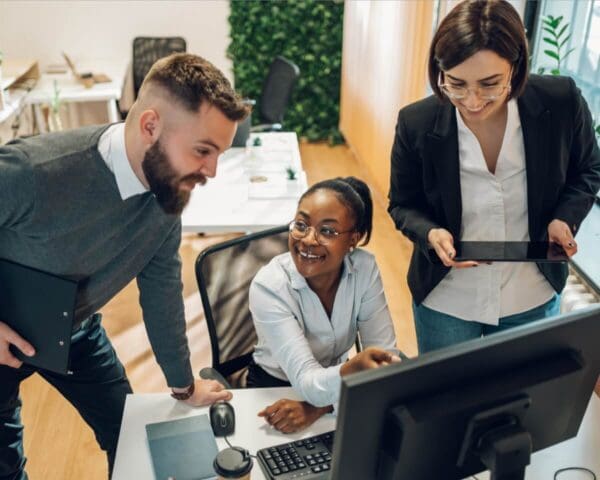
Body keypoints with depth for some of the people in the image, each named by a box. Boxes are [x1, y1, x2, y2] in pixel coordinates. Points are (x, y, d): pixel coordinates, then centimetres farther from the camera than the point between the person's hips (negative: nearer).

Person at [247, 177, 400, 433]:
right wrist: (354, 370, -52)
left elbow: (386, 358, -15)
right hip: (274, 391, -2)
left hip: (332, 379, 3)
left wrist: (318, 408, -26)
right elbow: (308, 382, -30)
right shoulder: (269, 286, -25)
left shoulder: (365, 268, -15)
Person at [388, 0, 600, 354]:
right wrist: (430, 233, -25)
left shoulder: (562, 103, -18)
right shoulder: (416, 124, -19)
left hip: (533, 300, 1)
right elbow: (403, 205, -4)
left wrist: (565, 217, -17)